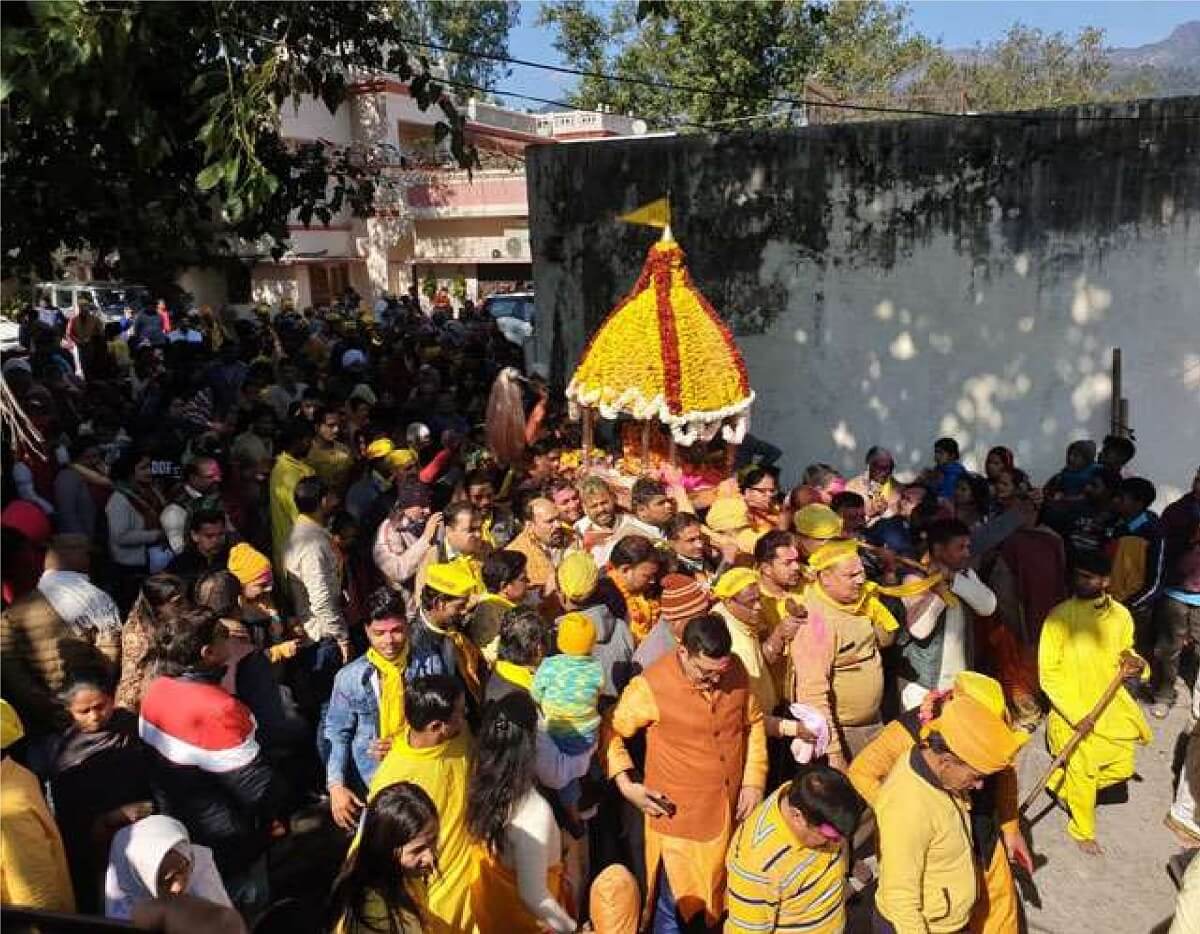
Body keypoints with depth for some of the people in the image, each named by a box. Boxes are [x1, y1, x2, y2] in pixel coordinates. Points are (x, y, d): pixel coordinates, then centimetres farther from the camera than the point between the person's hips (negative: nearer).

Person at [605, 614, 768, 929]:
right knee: (677, 906, 8)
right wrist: (626, 784, -17)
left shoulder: (736, 670, -9)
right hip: (679, 817, -4)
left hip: (731, 810, 4)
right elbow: (612, 730, -9)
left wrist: (754, 781, 2)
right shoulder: (652, 685, -24)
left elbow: (754, 722, 7)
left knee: (718, 896, 23)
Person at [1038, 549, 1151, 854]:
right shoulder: (1059, 617, -20)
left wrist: (1134, 664, -12)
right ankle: (1082, 831, 35)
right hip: (1071, 711, -4)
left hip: (1110, 707, 4)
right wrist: (1076, 714, -19)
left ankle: (1063, 783, 38)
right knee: (1082, 773, 9)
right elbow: (1048, 674, -16)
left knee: (1122, 768, 13)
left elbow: (1125, 654, 12)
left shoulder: (1120, 615, -7)